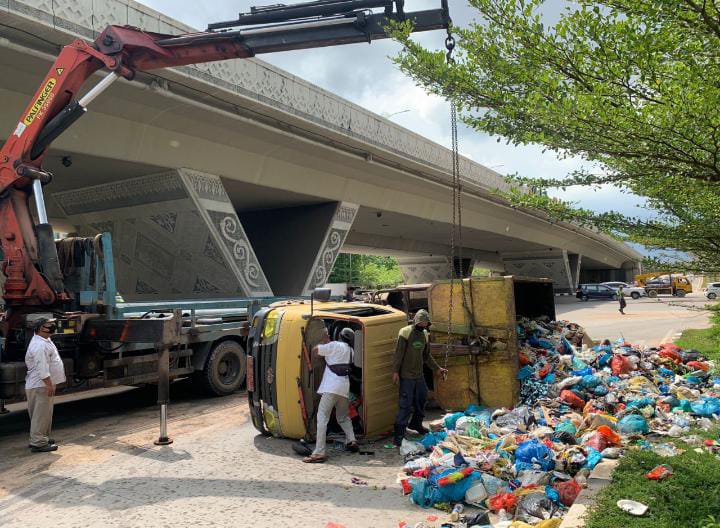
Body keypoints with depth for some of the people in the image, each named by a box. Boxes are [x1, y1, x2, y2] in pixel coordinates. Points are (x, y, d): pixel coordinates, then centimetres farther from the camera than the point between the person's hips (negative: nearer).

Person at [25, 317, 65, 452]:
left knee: (45, 413, 18)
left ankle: (42, 437, 28)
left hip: (45, 384, 11)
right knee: (41, 414, -6)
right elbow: (42, 368, -26)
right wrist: (49, 384, -26)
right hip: (41, 385, -11)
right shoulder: (39, 345, -22)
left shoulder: (45, 340, 13)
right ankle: (38, 443, -1)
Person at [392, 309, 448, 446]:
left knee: (422, 399, 17)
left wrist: (438, 368, 13)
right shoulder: (405, 332, -13)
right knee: (405, 403, -6)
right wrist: (395, 371, -17)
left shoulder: (424, 334, 8)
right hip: (406, 375, -7)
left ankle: (416, 423, 39)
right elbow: (399, 353, -14)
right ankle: (399, 432, 2)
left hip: (419, 374, 7)